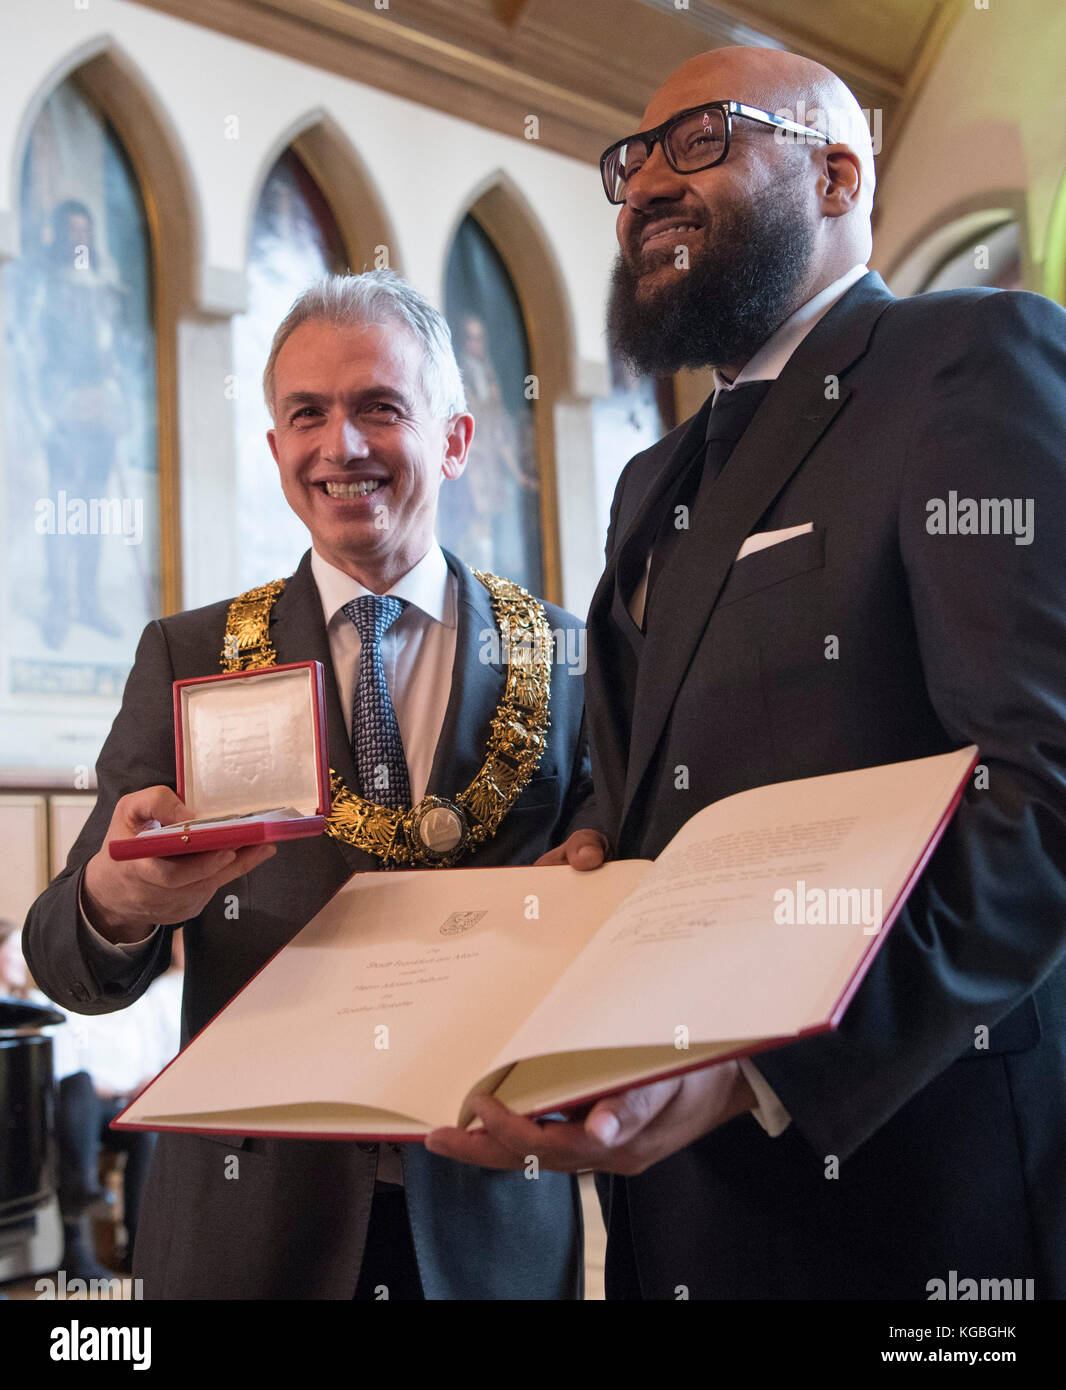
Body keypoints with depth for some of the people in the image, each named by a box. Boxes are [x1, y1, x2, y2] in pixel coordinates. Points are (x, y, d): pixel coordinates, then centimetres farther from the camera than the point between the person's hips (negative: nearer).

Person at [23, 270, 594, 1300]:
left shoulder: (565, 658, 0)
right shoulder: (188, 658, 1)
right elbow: (68, 967, -3)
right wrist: (116, 901, -26)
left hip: (495, 1223, 0)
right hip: (246, 1223, 0)